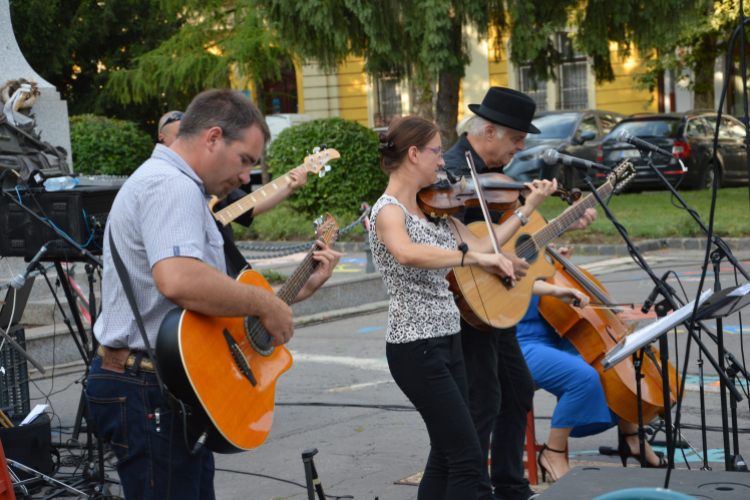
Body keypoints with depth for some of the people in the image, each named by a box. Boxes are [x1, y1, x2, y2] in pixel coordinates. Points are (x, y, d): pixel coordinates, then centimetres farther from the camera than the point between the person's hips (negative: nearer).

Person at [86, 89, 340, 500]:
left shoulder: (176, 185, 21)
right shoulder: (171, 185, -15)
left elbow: (213, 293, 20)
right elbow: (178, 280, -34)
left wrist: (300, 288, 16)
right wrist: (265, 304, -21)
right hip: (149, 392, -11)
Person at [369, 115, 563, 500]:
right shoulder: (389, 210, -15)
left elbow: (480, 248, 9)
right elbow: (406, 253, -37)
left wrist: (529, 205, 10)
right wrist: (473, 257, -40)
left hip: (447, 342, 9)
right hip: (416, 349, -9)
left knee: (446, 456, 13)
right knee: (468, 459, -9)